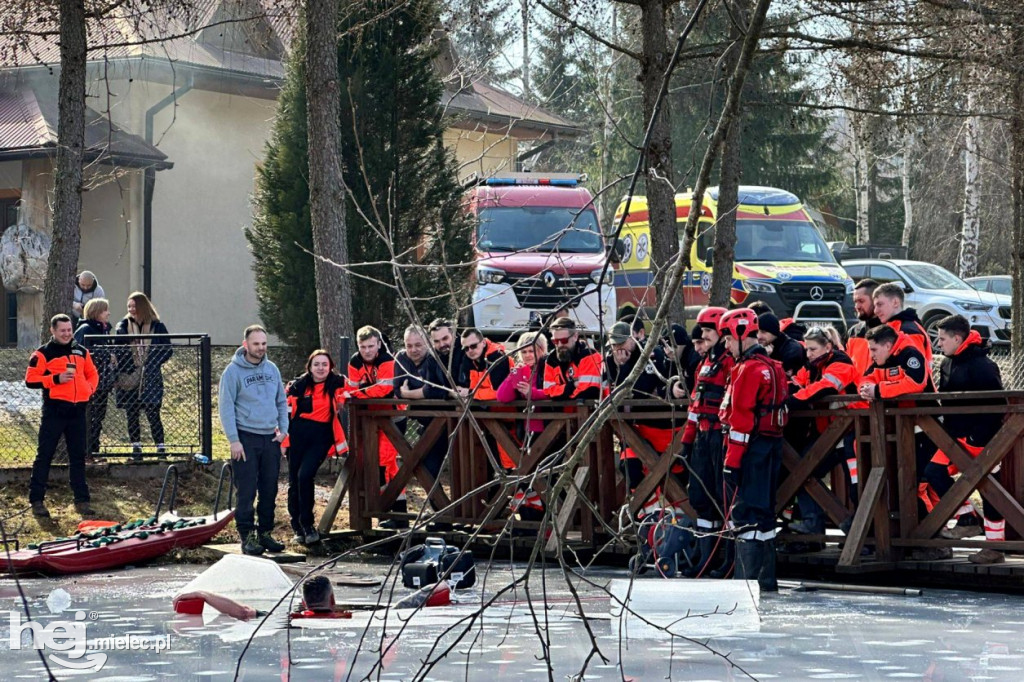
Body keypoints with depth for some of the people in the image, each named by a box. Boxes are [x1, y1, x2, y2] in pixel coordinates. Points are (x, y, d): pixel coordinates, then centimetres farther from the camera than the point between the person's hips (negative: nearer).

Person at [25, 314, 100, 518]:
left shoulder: (81, 352, 15)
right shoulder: (43, 353, -1)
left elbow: (92, 373, 24)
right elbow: (31, 379, -7)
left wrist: (89, 388, 4)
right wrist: (56, 379, -17)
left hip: (77, 410, 5)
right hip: (54, 410, -5)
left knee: (78, 455, 8)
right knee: (44, 455, -2)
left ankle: (81, 500, 14)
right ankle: (36, 500, 2)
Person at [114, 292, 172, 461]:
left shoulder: (157, 327, 1)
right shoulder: (123, 326, 6)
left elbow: (167, 351, 4)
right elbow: (116, 351, 5)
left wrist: (152, 363, -11)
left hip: (150, 379, -2)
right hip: (129, 380, 2)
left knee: (153, 414, -5)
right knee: (131, 415, 4)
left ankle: (161, 447, 2)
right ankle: (136, 448, 12)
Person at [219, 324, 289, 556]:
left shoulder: (272, 369, 11)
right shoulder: (233, 371, -6)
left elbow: (282, 402, 19)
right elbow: (226, 407, -8)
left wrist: (283, 429, 6)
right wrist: (234, 440, -13)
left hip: (271, 439, 5)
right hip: (246, 439, -5)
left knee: (270, 491, 8)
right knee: (246, 491, -5)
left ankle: (265, 533, 16)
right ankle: (247, 536, -1)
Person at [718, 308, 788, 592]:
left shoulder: (749, 369, -14)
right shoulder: (773, 367, 16)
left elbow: (742, 419, -18)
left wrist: (732, 460, -18)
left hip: (752, 448, -10)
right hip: (772, 444, 10)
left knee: (745, 513, -8)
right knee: (763, 511, 14)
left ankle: (747, 578, -11)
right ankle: (766, 579, 18)